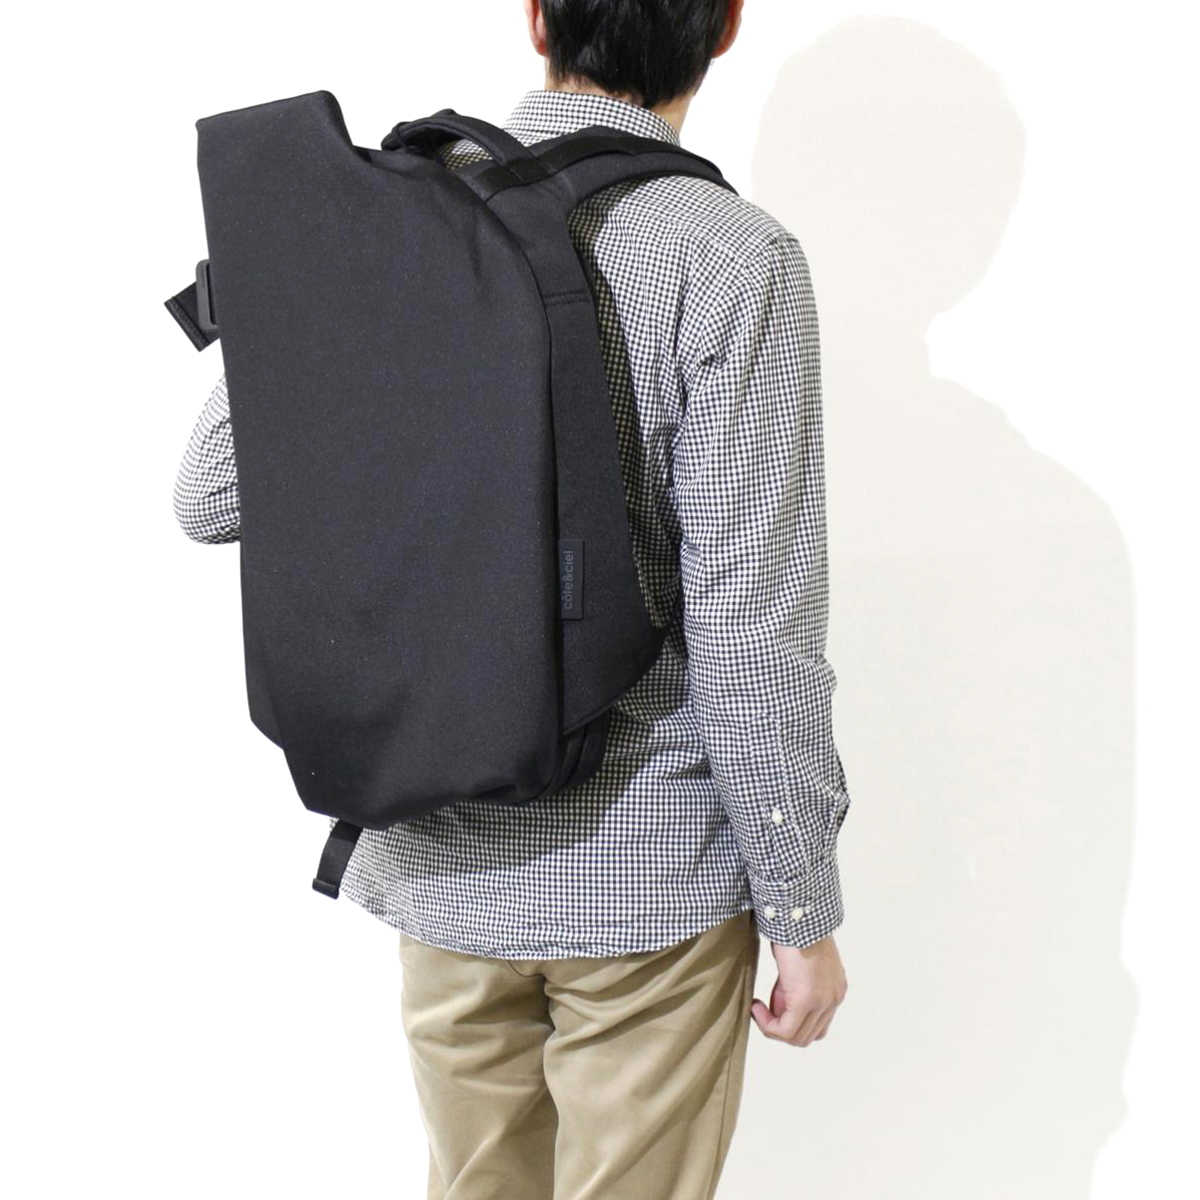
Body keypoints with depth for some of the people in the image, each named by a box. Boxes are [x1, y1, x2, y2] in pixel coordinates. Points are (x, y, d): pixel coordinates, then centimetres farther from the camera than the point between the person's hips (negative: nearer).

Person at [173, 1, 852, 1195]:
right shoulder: (730, 258, -17)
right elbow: (752, 632, -18)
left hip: (439, 859, 4)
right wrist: (802, 908, -7)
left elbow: (211, 494, 1)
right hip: (651, 874, -4)